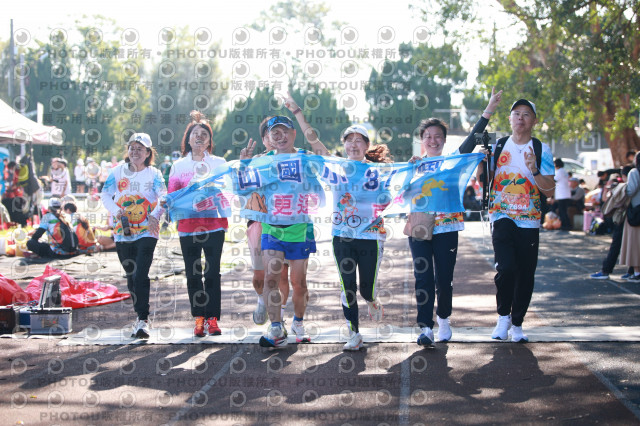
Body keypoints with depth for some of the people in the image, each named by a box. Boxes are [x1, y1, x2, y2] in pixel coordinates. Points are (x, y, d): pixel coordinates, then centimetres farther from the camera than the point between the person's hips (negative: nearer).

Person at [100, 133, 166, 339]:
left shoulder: (154, 174, 2)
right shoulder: (117, 171, 8)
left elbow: (163, 197, -8)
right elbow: (105, 195, 5)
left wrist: (155, 215, -26)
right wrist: (116, 211, -14)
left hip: (146, 232, -3)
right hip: (123, 232, 3)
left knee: (140, 275, -15)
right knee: (131, 277, 10)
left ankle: (143, 320, -15)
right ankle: (140, 316, 24)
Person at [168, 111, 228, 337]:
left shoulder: (219, 163, 9)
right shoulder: (178, 165, 12)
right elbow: (172, 196, 10)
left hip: (214, 224, -1)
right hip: (188, 226, 1)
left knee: (213, 273, -6)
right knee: (193, 274, 2)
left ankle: (212, 318, -1)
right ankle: (199, 318, 10)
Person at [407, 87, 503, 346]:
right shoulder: (414, 165, 12)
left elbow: (471, 141, -7)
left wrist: (488, 112, -16)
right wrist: (410, 170, -10)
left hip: (446, 227, 0)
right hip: (419, 226, 1)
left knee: (444, 278, 3)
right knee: (423, 278, -6)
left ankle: (443, 320, 24)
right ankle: (426, 327, -6)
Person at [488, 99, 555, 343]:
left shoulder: (541, 150, 4)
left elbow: (550, 190, -1)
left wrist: (534, 170, -18)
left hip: (529, 221, 1)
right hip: (502, 217, -1)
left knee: (525, 275, 3)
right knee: (506, 268, -20)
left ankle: (517, 324, 21)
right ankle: (503, 317, 2)